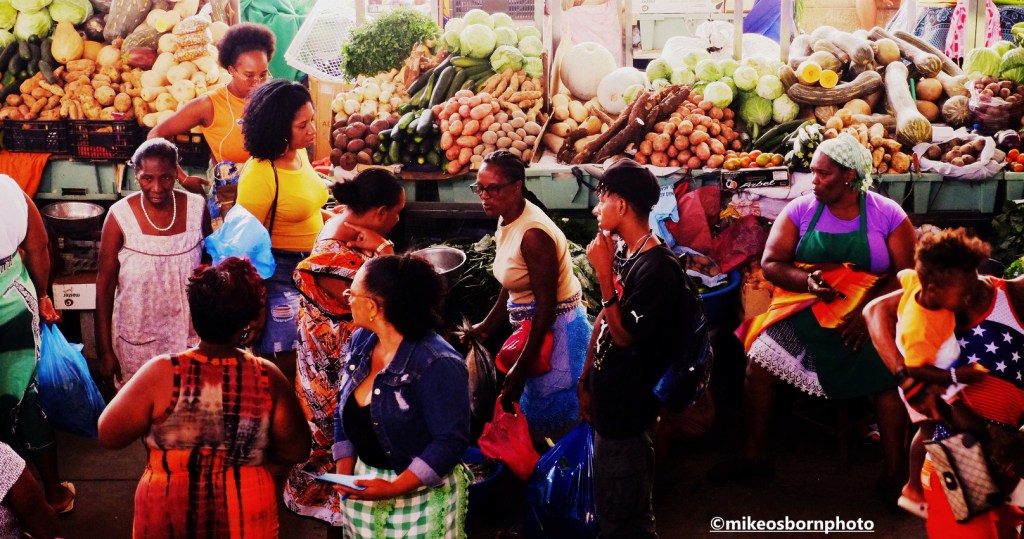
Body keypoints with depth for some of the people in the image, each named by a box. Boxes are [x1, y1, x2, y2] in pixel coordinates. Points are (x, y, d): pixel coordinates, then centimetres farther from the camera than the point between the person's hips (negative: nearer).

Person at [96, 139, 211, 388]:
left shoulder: (196, 208, -6)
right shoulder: (120, 216, -12)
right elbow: (105, 285, -5)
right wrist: (105, 350, -4)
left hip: (189, 333, 2)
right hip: (137, 338, -2)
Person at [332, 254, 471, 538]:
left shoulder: (438, 364, -23)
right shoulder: (360, 342, 0)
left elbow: (451, 441, -22)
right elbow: (345, 411, 9)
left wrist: (394, 488, -24)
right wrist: (344, 473, -3)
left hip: (422, 495, -6)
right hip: (365, 484, 7)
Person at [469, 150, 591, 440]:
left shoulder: (533, 233, -26)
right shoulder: (507, 219, 3)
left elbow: (546, 304, -25)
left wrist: (520, 368, -20)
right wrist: (486, 327, 16)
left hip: (556, 327, -10)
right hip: (533, 324, 10)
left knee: (555, 421, 2)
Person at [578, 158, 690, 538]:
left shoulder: (659, 268, -23)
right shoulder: (622, 251, 4)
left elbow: (625, 336, -21)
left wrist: (605, 274, -24)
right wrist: (586, 382, 15)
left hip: (629, 408, -8)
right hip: (607, 400, 9)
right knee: (608, 506, 22)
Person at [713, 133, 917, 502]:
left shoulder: (888, 215, -3)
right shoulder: (800, 209, 2)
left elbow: (905, 274, -5)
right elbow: (771, 263, -1)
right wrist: (806, 280, -20)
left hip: (870, 316, -2)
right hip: (805, 311, 2)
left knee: (891, 380, -23)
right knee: (758, 366, -12)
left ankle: (892, 475, -4)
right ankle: (753, 457, 6)